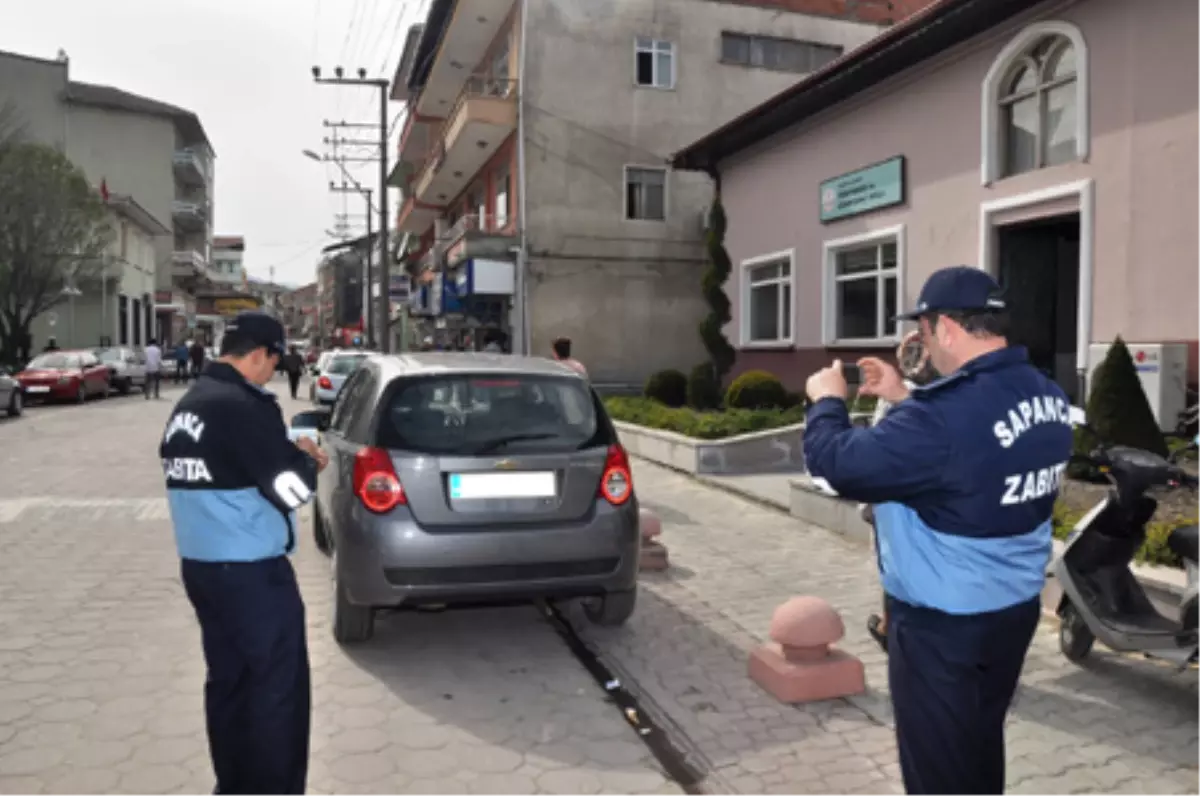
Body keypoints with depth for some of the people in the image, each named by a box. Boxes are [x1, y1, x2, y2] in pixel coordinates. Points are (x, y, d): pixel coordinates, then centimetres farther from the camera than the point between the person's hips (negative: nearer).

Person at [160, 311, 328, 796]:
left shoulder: (188, 405, 9)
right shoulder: (245, 407, -19)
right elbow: (292, 489, -21)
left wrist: (288, 456, 11)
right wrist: (306, 459, 0)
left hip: (200, 564, 9)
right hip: (250, 571, -9)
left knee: (227, 681, 18)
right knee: (278, 688, 2)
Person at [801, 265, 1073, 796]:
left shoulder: (947, 413, -31)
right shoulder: (1049, 396, -1)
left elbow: (841, 465, -26)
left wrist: (827, 402, -8)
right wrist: (905, 399, 14)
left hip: (944, 625, -8)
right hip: (1015, 609, 9)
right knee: (981, 749, 26)